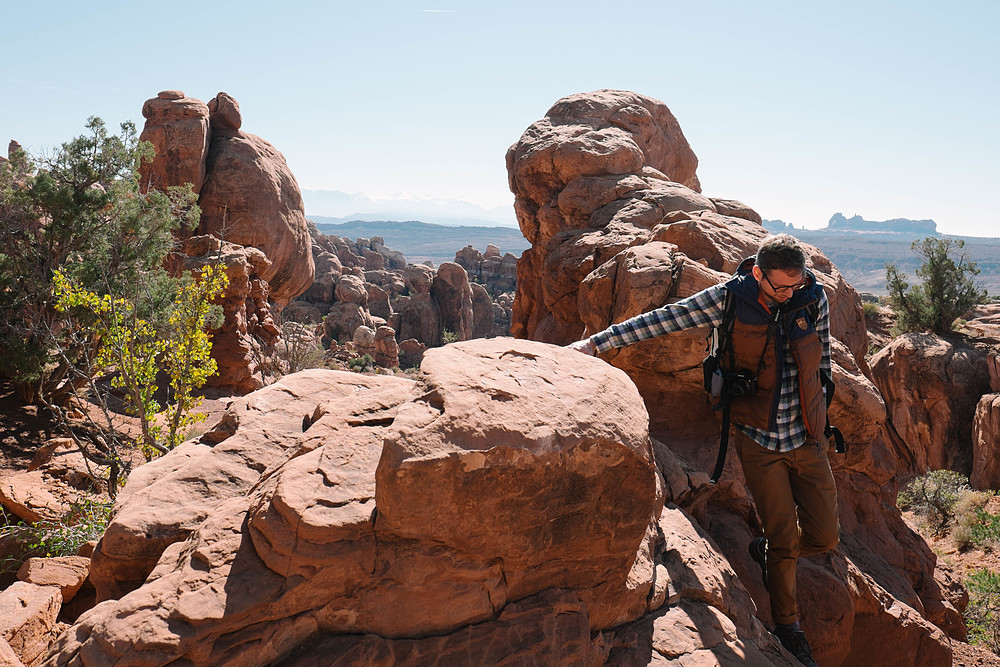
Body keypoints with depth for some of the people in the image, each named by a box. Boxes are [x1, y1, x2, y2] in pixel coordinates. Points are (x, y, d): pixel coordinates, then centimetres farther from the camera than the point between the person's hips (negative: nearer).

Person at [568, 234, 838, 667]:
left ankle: (766, 552, 36)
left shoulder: (814, 298, -5)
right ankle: (787, 628, 26)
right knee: (783, 538, 3)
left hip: (807, 440, 3)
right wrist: (596, 343, -14)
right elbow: (664, 319, -12)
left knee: (825, 536, 4)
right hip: (759, 441, -3)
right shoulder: (730, 299, -13)